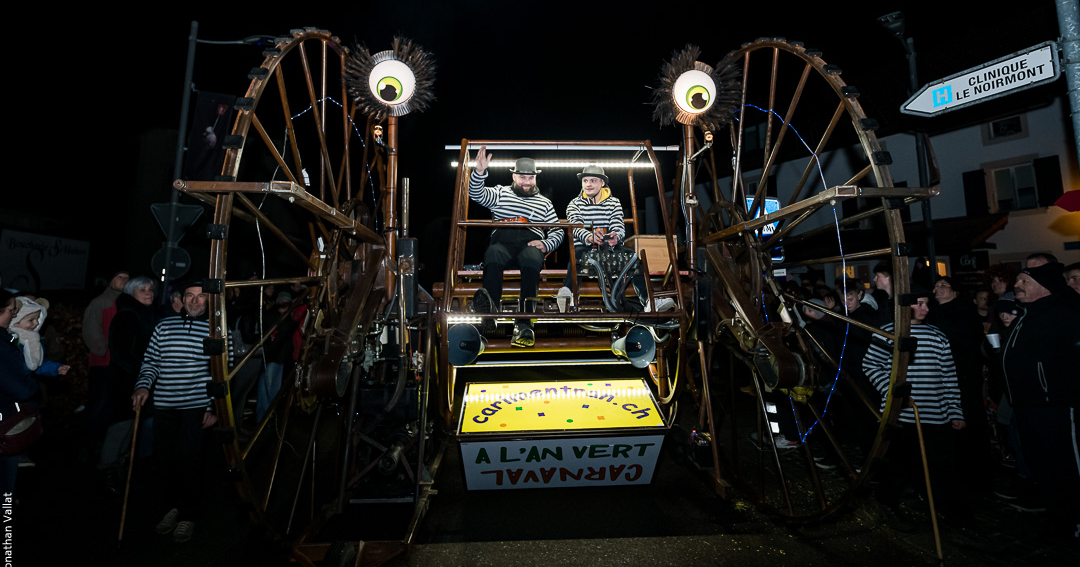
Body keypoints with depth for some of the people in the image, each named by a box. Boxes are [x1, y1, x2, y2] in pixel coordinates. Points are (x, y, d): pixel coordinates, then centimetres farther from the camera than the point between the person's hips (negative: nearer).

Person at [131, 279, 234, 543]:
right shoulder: (164, 327, 11)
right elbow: (150, 361, 14)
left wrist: (215, 406, -7)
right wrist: (143, 386, -5)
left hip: (197, 405, -4)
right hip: (164, 405, 4)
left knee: (186, 457, -7)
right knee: (165, 457, 5)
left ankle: (188, 514, 11)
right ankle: (174, 505, 28)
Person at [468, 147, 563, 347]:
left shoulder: (545, 203, 29)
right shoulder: (500, 193, 27)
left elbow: (558, 232, 23)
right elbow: (477, 194, 9)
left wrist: (545, 244, 1)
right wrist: (480, 171, -10)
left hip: (530, 244, 0)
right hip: (502, 241, 0)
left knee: (532, 260, -38)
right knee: (493, 255, -38)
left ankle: (524, 323, -43)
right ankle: (489, 313, -46)